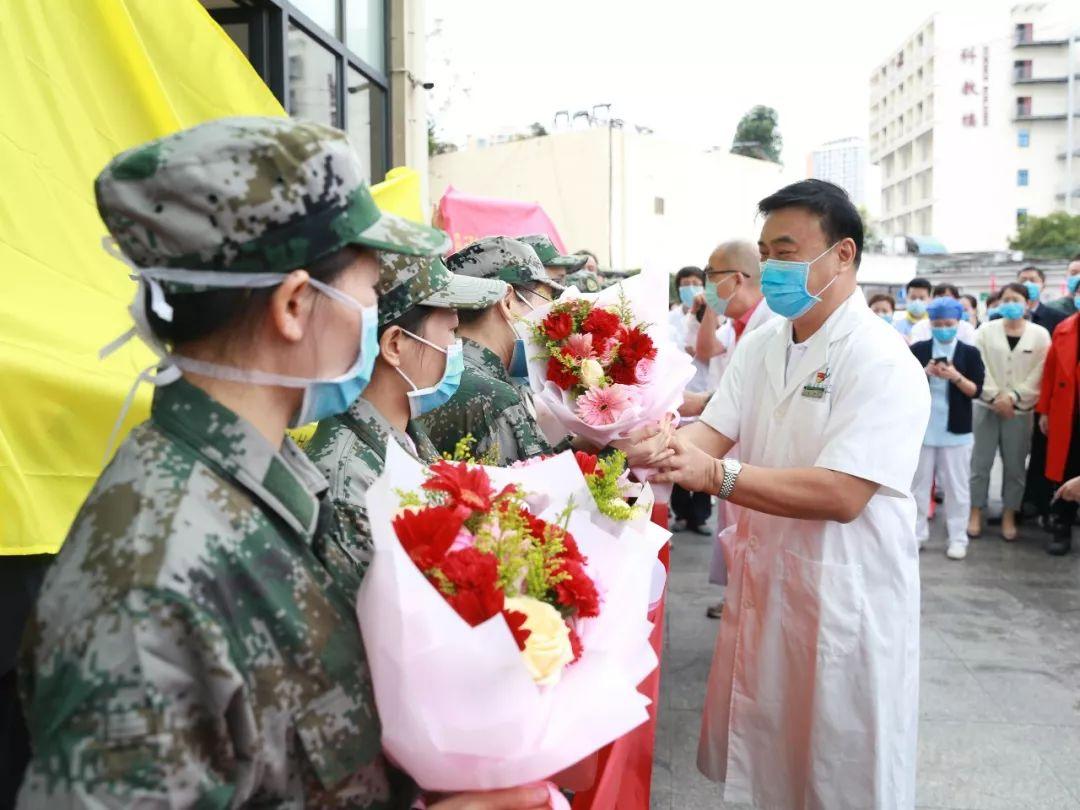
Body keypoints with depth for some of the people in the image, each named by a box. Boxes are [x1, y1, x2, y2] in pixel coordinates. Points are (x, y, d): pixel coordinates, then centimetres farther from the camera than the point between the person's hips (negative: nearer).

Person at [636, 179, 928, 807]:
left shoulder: (883, 363, -18)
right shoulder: (761, 346, 5)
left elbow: (841, 494, -27)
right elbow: (714, 430, -1)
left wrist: (714, 474, -34)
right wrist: (662, 445, -24)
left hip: (845, 597, -6)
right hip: (763, 580, 7)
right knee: (762, 758, 22)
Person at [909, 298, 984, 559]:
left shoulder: (970, 353, 0)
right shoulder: (918, 349, 2)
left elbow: (976, 391, -3)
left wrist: (955, 376, -19)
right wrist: (925, 373, -16)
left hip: (956, 430, -1)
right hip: (922, 427, 1)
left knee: (956, 486, 5)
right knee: (919, 483, 9)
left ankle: (958, 538, 14)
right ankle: (917, 533, 20)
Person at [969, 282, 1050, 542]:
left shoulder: (1040, 335, 1)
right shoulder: (985, 331, 2)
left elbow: (1039, 374, -3)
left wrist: (1013, 397, -11)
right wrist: (995, 396, -11)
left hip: (1020, 409, 0)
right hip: (986, 406, 0)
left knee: (1015, 465, 6)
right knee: (980, 462, 3)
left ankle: (1009, 516, 18)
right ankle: (976, 513, 14)